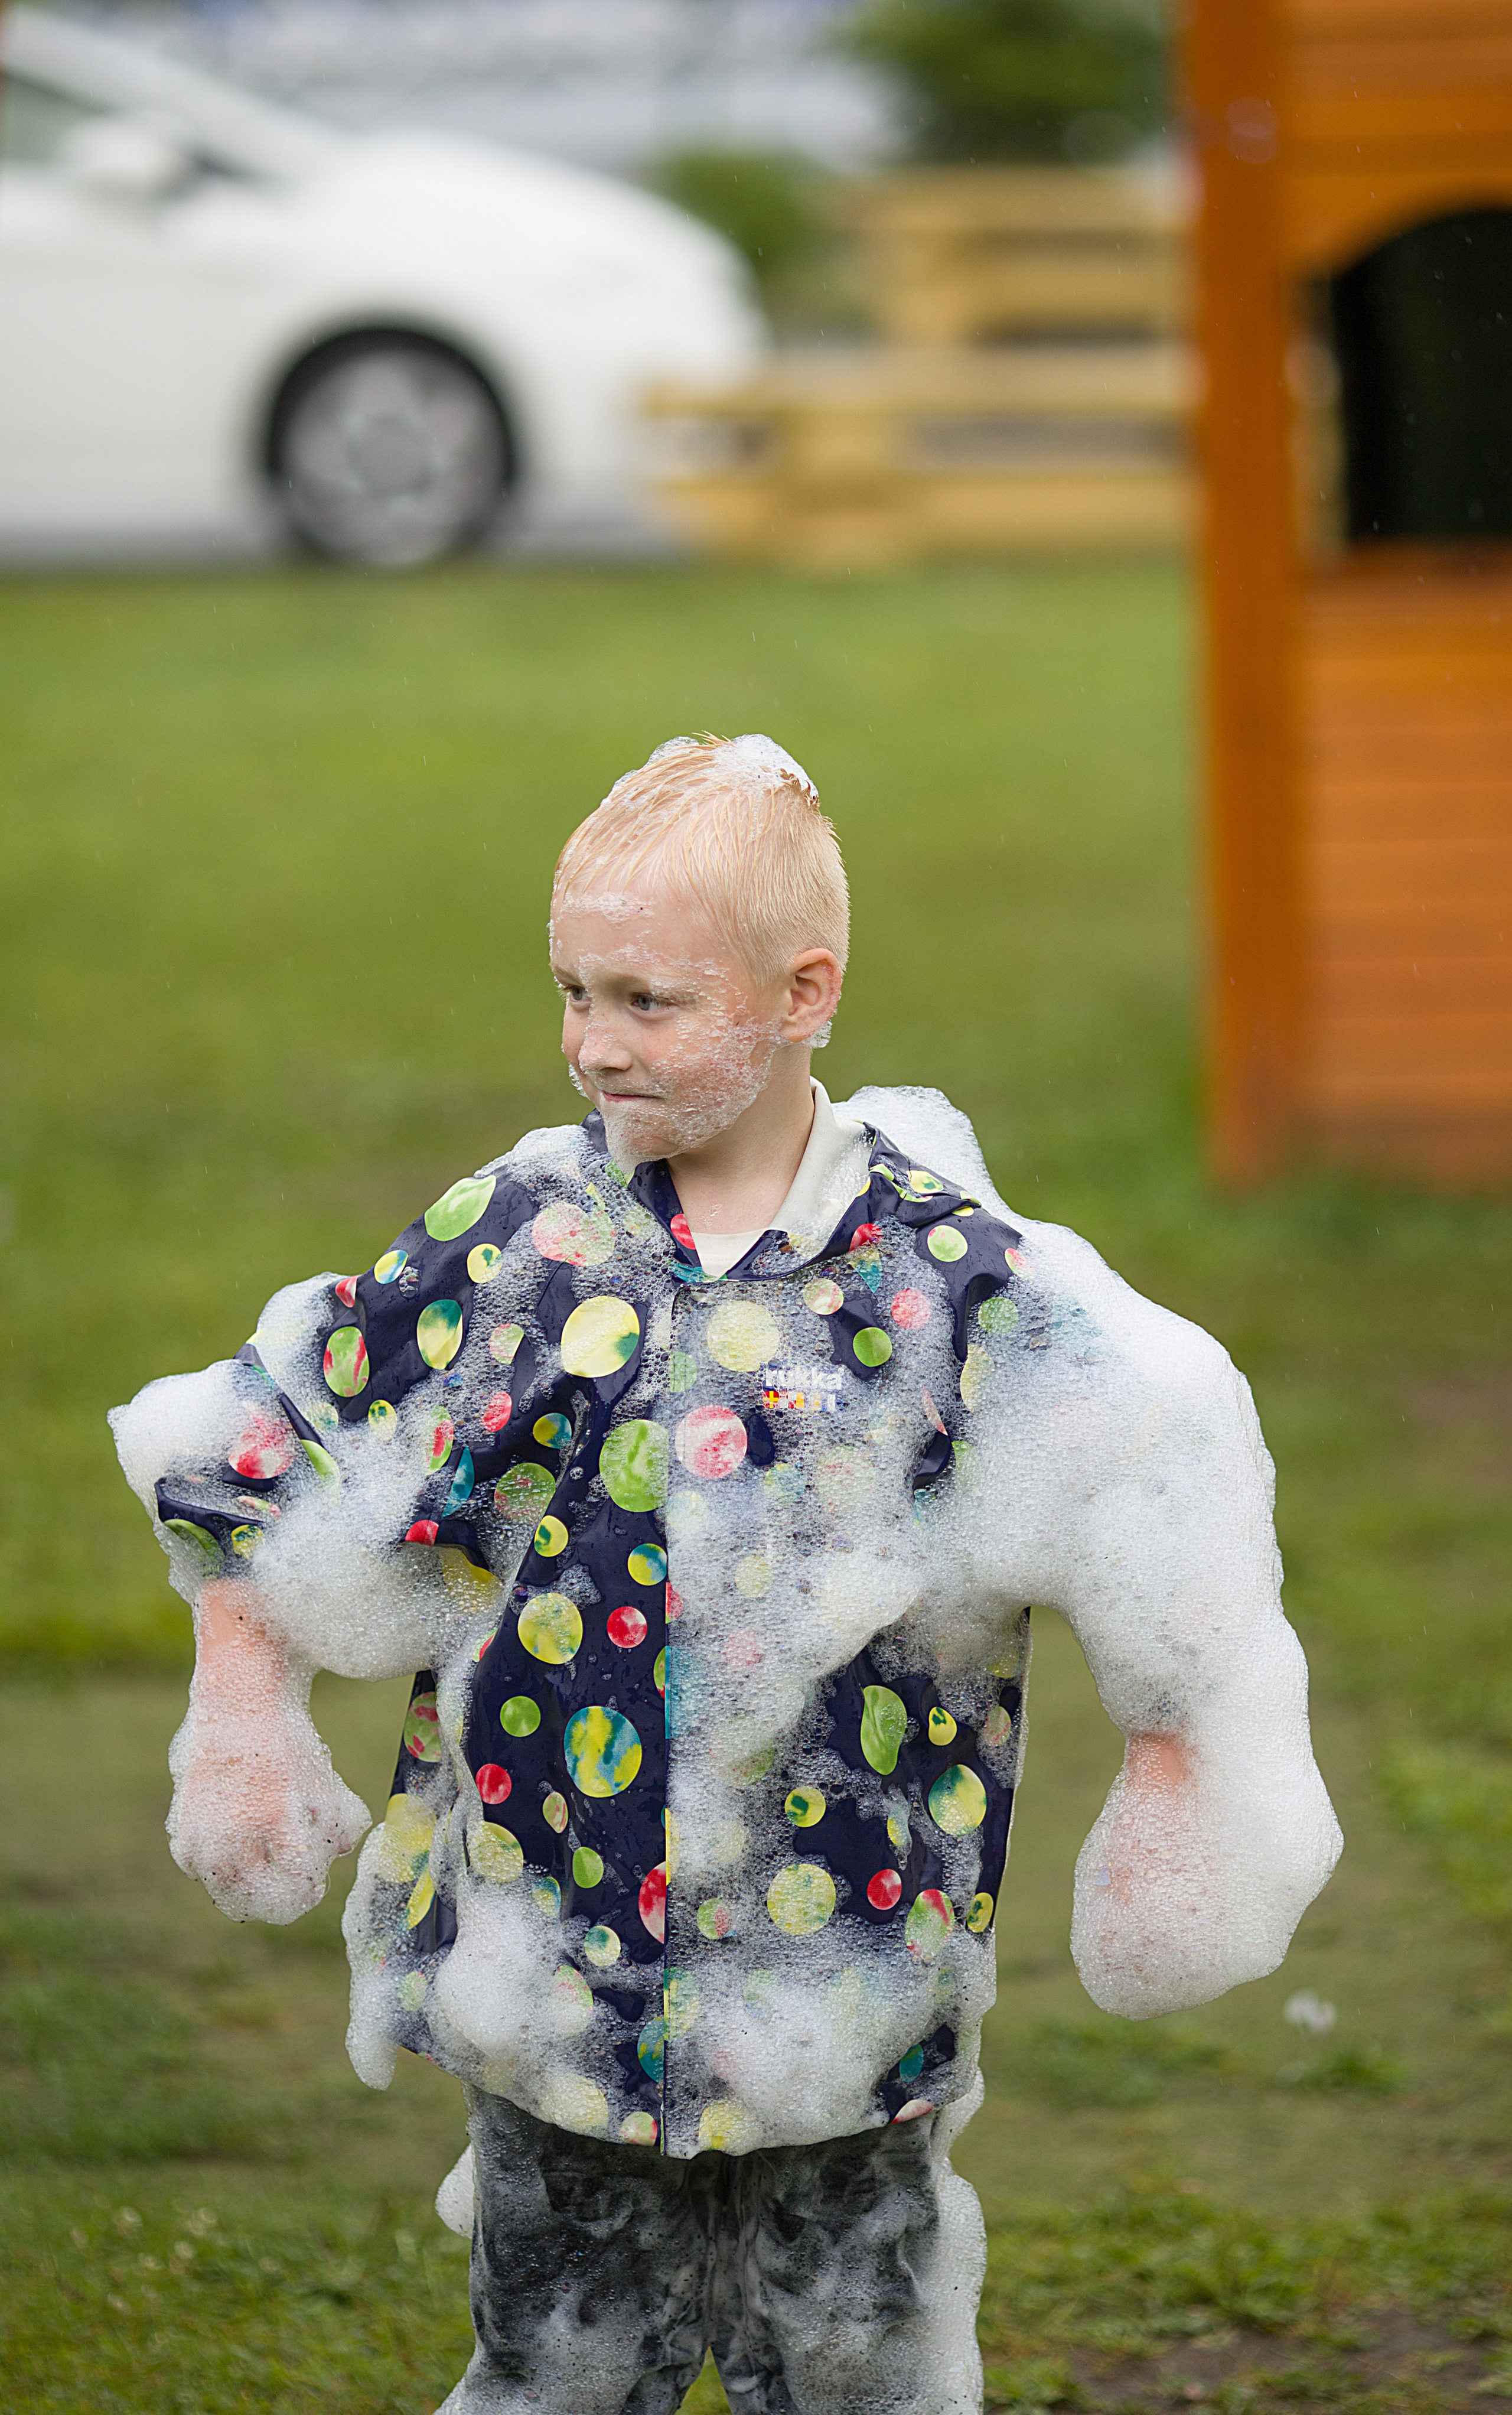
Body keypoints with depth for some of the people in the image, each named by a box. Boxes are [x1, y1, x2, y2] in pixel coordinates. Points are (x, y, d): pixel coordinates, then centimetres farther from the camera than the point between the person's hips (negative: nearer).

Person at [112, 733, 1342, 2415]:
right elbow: (257, 1443, 7)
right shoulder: (511, 1239, -4)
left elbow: (1153, 1478, 0)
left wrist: (1175, 1768, 1)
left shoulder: (940, 1270, -9)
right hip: (551, 1943, 1)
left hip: (847, 1952, -1)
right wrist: (242, 1709, 5)